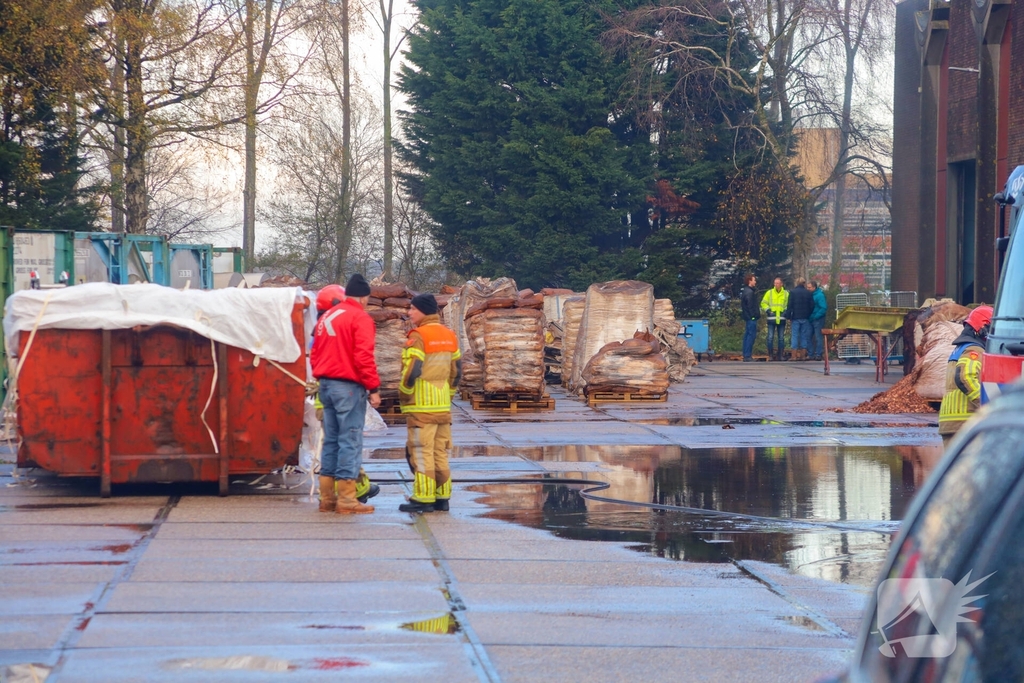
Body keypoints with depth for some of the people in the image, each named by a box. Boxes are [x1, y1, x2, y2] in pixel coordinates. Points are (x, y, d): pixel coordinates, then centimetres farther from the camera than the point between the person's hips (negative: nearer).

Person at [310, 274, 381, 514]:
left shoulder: (326, 317, 15)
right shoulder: (360, 318, -10)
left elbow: (315, 353, 17)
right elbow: (363, 357, -17)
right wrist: (374, 388, -13)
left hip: (326, 384, 8)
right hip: (349, 386, -8)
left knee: (331, 440, 13)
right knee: (350, 440, -5)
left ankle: (327, 496, 15)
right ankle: (346, 498, -7)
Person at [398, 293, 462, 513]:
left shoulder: (419, 336, -13)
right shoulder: (449, 336, 12)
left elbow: (412, 371, -19)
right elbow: (456, 370, 16)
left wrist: (404, 396, -6)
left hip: (421, 406, -8)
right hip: (443, 406, 8)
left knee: (421, 453, -5)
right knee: (440, 453, 12)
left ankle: (423, 499, -5)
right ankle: (442, 497, 14)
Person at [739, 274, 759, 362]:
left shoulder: (744, 291, 16)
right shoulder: (749, 292, -16)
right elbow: (750, 306, -19)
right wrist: (753, 315, -17)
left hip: (747, 317, 11)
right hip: (751, 318, -11)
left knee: (747, 335, 12)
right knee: (751, 335, -9)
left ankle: (746, 355, 15)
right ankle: (747, 355, -11)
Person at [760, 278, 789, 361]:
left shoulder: (786, 294, 6)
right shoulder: (769, 293, 4)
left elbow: (789, 304, 12)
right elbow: (763, 303, 8)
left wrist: (786, 311, -3)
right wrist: (767, 310, -5)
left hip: (781, 319, 1)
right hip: (771, 319, -1)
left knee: (781, 338, 5)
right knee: (770, 337, -4)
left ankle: (780, 355, 12)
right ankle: (770, 355, 1)